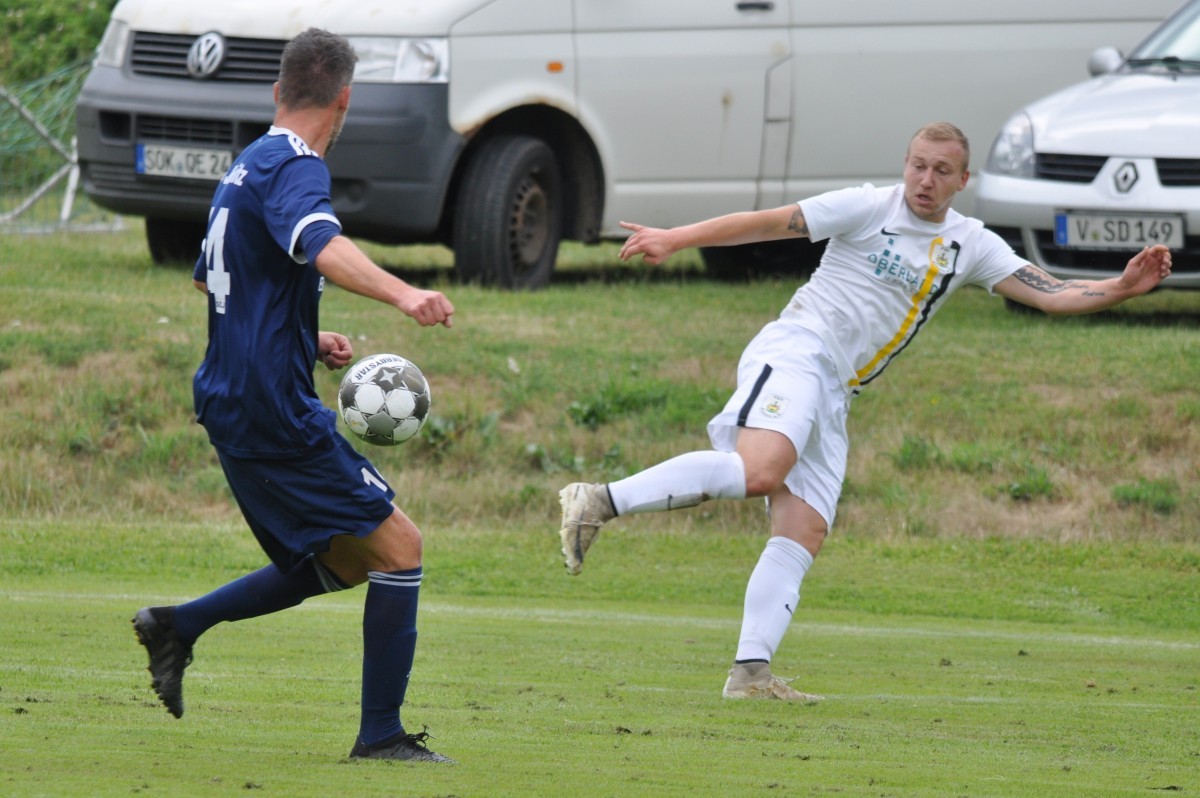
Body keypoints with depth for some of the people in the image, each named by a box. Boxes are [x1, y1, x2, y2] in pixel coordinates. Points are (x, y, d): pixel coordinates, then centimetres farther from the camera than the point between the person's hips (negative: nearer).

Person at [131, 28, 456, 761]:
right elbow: (324, 247, -37)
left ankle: (179, 626, 15)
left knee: (342, 562, 18)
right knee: (398, 544, -7)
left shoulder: (249, 168, 16)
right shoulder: (293, 169, -14)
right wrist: (402, 294, -53)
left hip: (238, 404, 10)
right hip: (275, 411, -10)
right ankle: (381, 735, -6)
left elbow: (212, 281, 31)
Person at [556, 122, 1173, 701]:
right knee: (759, 472, -33)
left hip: (833, 401, 7)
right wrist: (675, 239, -6)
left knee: (802, 537, -5)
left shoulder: (971, 246, 15)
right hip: (796, 351, -7)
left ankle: (751, 672, -12)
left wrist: (1120, 289, -7)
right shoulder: (869, 208, 0)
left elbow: (1051, 295, 10)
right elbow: (768, 223, -1)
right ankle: (599, 502, -30)